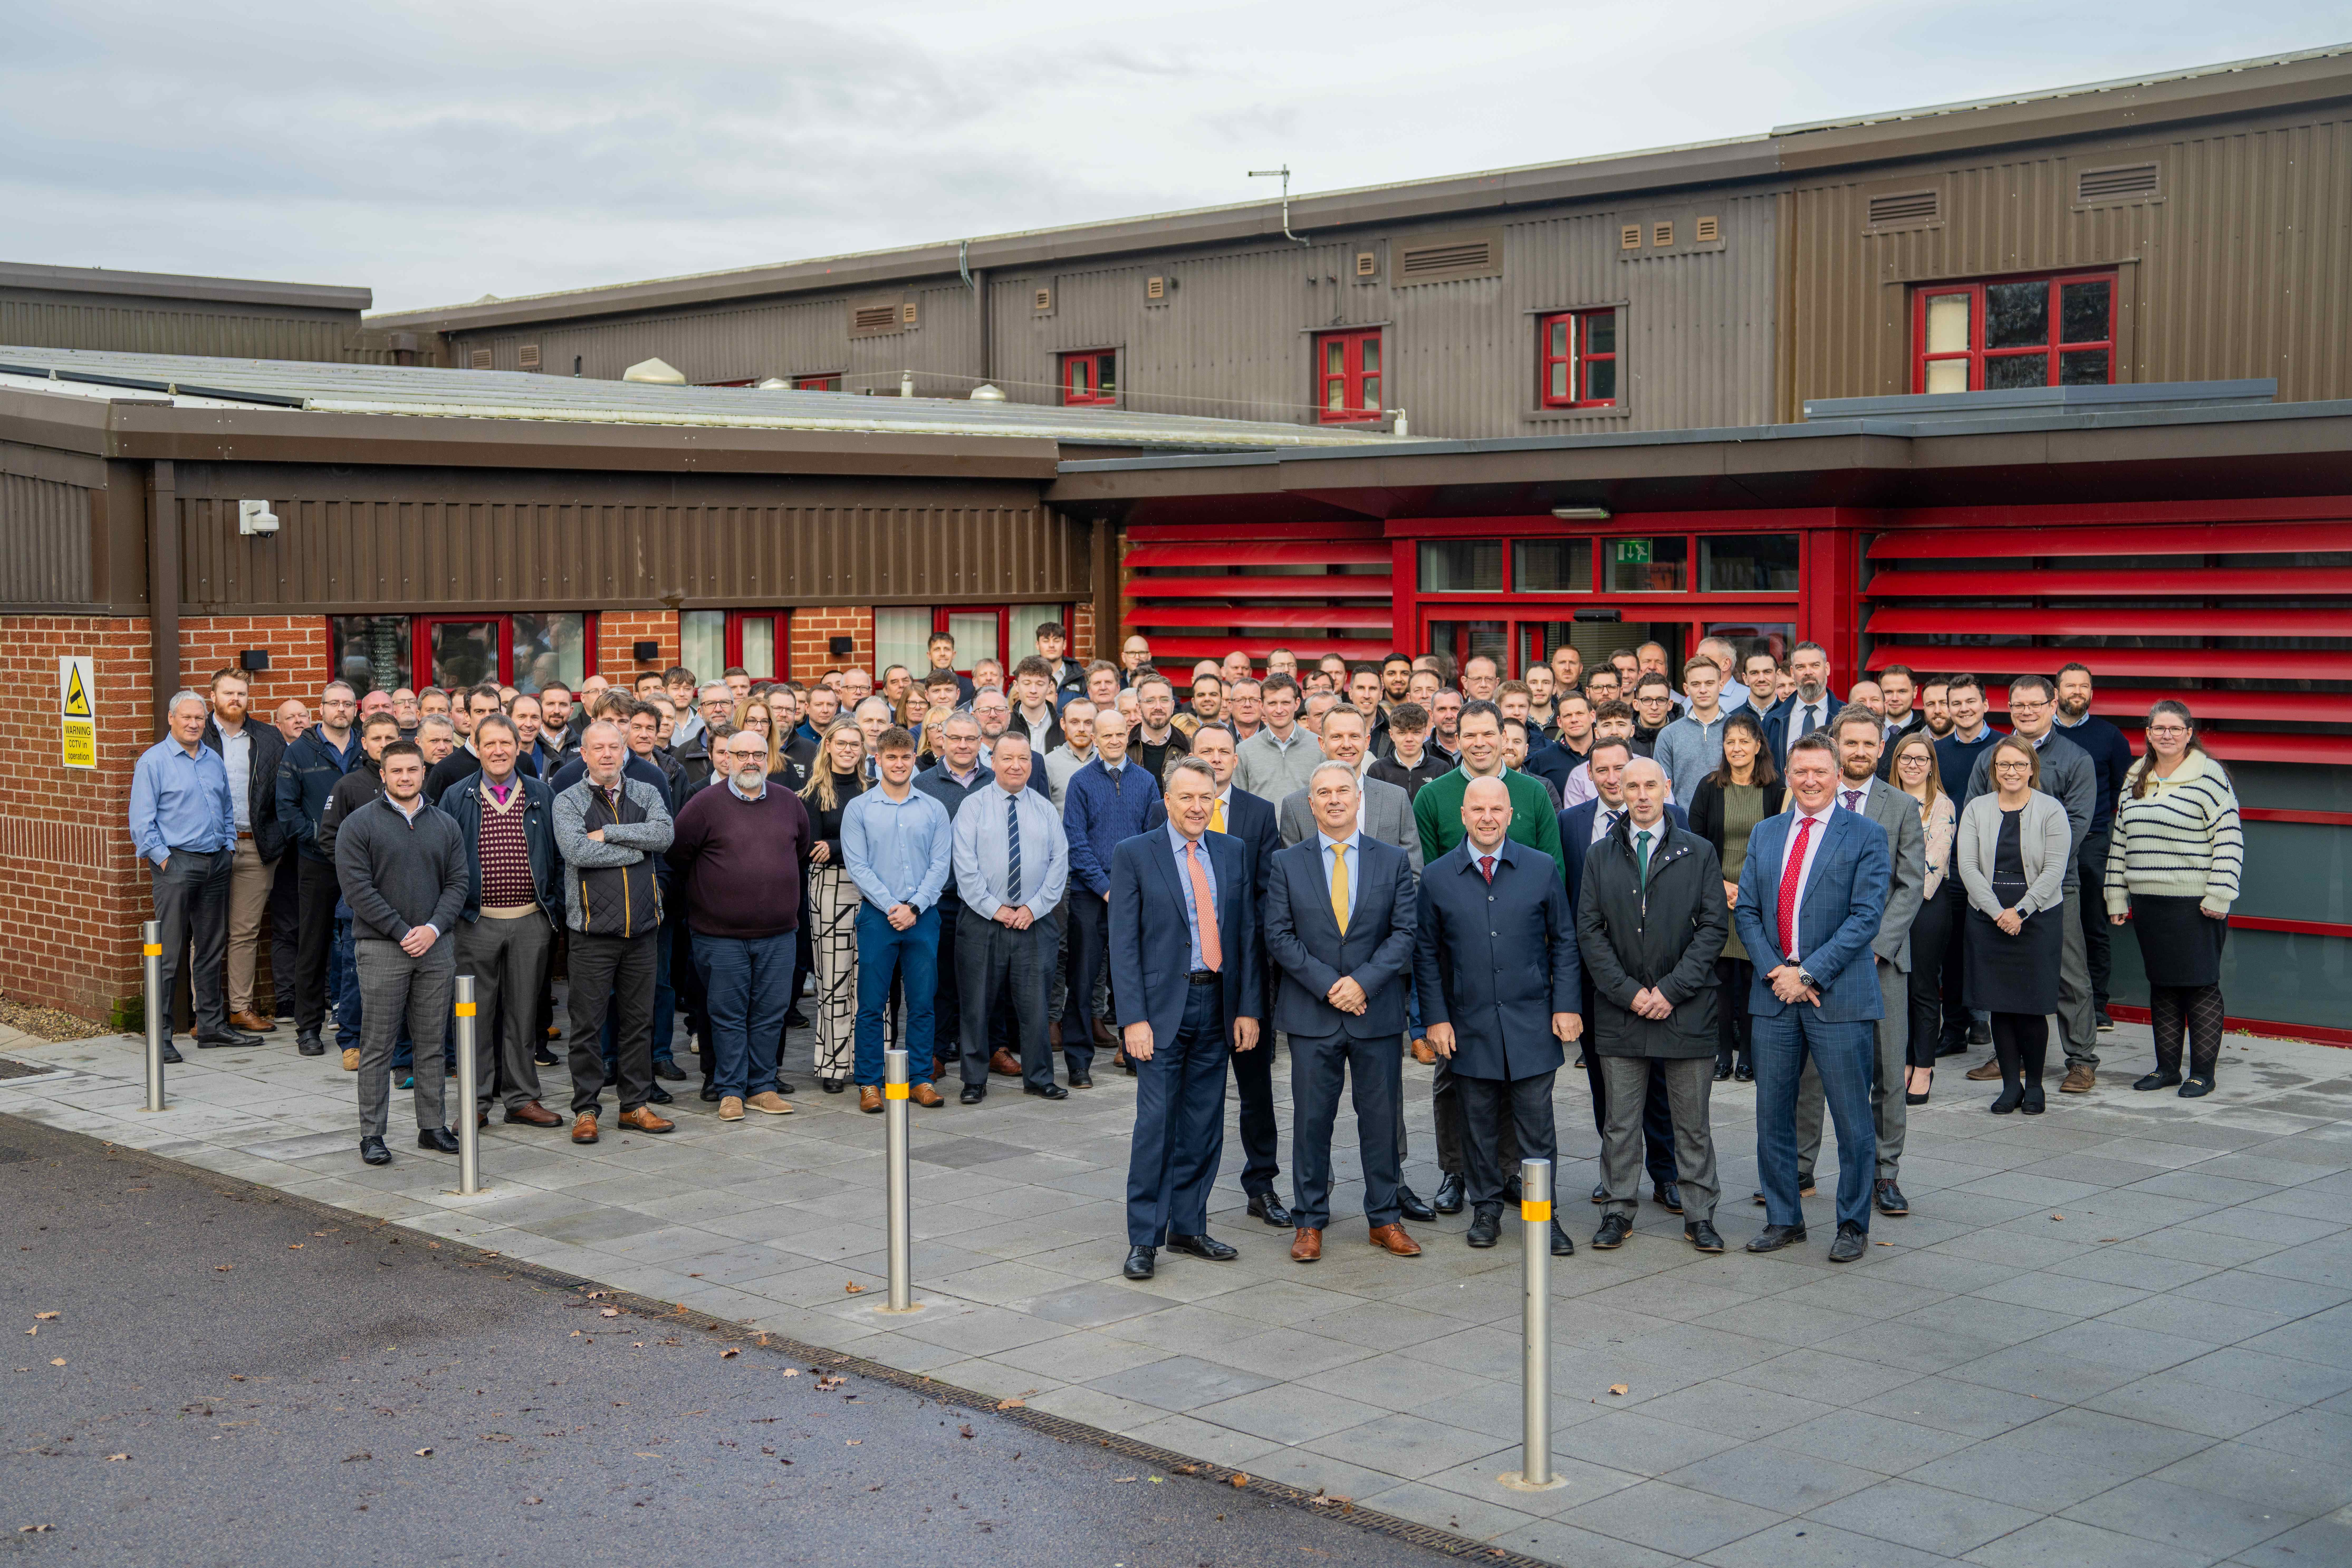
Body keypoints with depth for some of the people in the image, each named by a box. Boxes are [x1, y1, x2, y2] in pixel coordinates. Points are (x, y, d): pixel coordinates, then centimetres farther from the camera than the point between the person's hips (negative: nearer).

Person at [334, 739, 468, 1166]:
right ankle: (372, 1134, 5)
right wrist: (402, 932, -12)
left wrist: (434, 929, -7)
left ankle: (433, 1126, 15)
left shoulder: (445, 824, 11)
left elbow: (458, 883, 9)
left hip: (436, 946, 4)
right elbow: (358, 887, -8)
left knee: (432, 1043, 8)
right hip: (382, 949, -3)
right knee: (378, 1046, -1)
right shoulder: (359, 825, -1)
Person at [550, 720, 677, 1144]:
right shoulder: (568, 801, 0)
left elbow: (665, 834, -10)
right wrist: (637, 849, -11)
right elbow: (575, 850, -17)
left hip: (642, 927, 3)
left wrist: (609, 833, -15)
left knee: (638, 1020, 9)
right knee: (588, 1024, 0)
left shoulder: (647, 794, 9)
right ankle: (585, 1109, 9)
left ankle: (636, 1105, 19)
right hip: (593, 929, -3)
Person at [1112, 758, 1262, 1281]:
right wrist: (1134, 1018, -12)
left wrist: (1248, 1008, 2)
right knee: (1156, 1122, -4)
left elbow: (1248, 934, 9)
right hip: (1163, 1006, -4)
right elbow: (1123, 943, -6)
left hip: (1217, 1004, 4)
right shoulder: (1133, 855, -3)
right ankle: (1144, 1238, 4)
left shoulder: (1233, 854, 9)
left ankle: (1188, 1227, 21)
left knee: (1204, 1125, 9)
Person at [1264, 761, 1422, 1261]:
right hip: (1311, 1015, -1)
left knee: (1382, 1117, 6)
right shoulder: (1287, 864, 4)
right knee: (1311, 1120, 3)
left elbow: (1405, 933, -1)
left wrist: (1362, 982, -14)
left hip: (1377, 1013, 1)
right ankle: (1309, 1223, 14)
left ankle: (1385, 1219, 18)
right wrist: (1327, 984, -12)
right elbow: (1279, 936, -2)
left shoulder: (1393, 861, 5)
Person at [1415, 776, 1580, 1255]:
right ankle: (1486, 1210, 22)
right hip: (1470, 1026, 1)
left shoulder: (1541, 870, 3)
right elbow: (1426, 954, 6)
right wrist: (1436, 1018, 0)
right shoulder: (1437, 878, 2)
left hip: (1532, 1023, 0)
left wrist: (1567, 1005, 0)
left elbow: (1564, 941, 7)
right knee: (1480, 1124, 8)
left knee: (1537, 1123, 0)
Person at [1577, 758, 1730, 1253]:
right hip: (1620, 1010, 1)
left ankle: (1699, 1216, 12)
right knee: (1621, 1121, 6)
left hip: (1687, 1008, -1)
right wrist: (1627, 991, -8)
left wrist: (1672, 989, -10)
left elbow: (1714, 927, -1)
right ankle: (1619, 1211, 15)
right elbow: (1589, 930, 3)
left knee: (1693, 1121, 4)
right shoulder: (1601, 856, 8)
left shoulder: (1699, 853, 4)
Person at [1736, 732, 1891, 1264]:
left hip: (1839, 997, -4)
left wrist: (1810, 974, -15)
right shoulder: (1765, 834, 13)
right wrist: (1775, 970, -6)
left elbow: (1866, 917, -9)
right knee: (1772, 1115, 9)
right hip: (1774, 996, 4)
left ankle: (1853, 1225, 14)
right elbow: (1746, 910, 10)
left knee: (1852, 1119, 2)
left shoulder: (1866, 836, -2)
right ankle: (1783, 1220, 21)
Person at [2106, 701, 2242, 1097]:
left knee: (2201, 986, -1)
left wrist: (2218, 898, -14)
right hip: (2147, 901, 6)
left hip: (2195, 903, -6)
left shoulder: (2208, 777, -7)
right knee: (2161, 985, 12)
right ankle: (2167, 1068, 20)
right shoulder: (2135, 779, 13)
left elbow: (2230, 840, -10)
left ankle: (2203, 1072, 6)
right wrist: (2116, 896, 15)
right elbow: (2120, 839, 18)